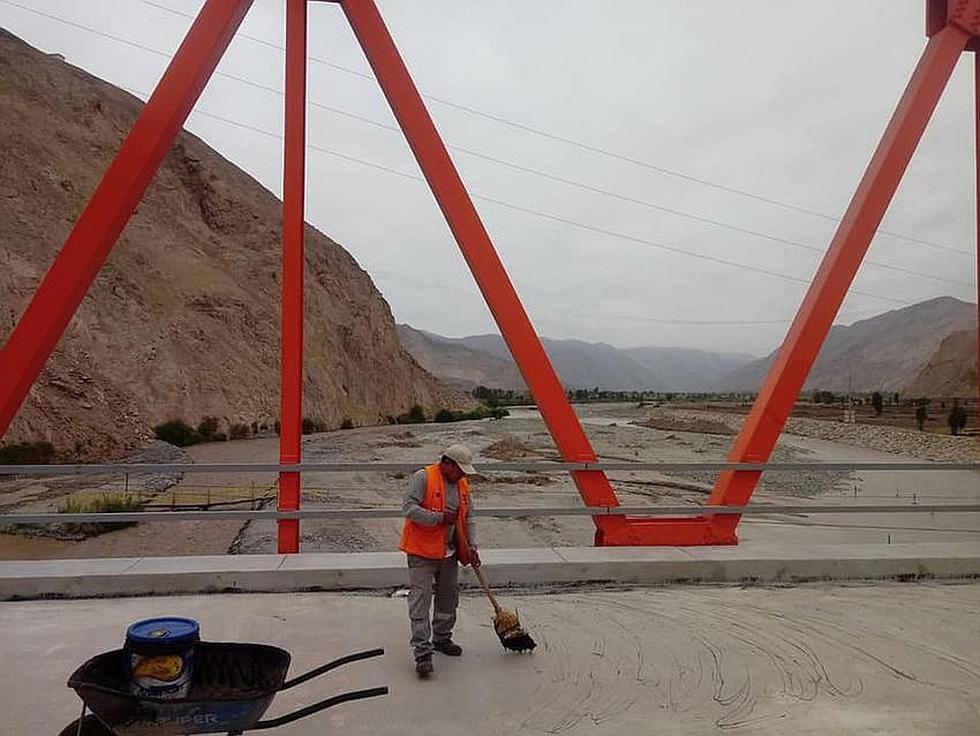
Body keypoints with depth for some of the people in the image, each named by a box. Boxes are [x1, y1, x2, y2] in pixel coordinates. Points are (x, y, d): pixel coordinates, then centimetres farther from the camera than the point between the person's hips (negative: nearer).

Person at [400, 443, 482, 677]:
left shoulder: (462, 485, 8)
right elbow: (408, 507, -22)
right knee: (420, 602, -6)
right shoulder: (423, 477, -14)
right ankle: (422, 652, -2)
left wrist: (471, 547, 6)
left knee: (448, 598, 17)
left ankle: (442, 639, 35)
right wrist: (439, 518, -23)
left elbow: (467, 519, 15)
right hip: (422, 552, -7)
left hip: (449, 553, 7)